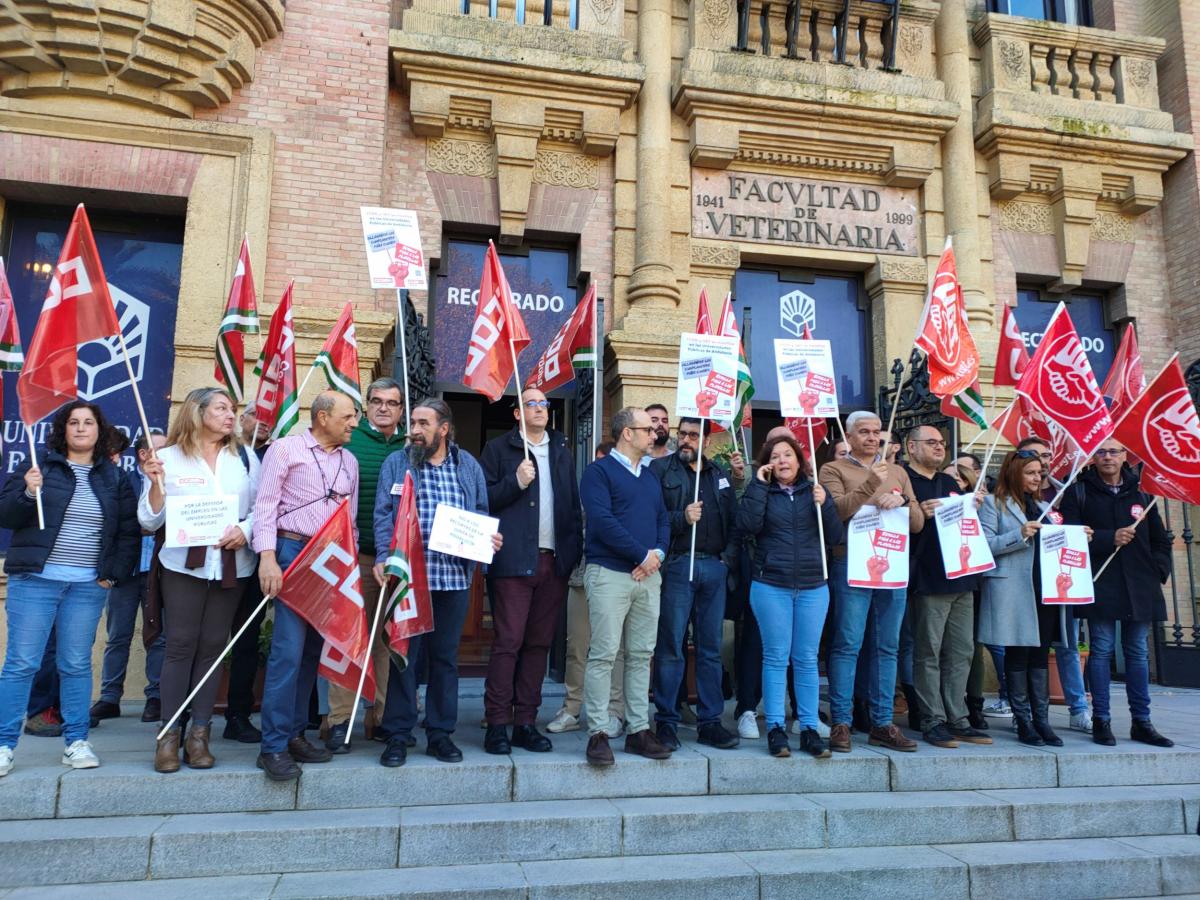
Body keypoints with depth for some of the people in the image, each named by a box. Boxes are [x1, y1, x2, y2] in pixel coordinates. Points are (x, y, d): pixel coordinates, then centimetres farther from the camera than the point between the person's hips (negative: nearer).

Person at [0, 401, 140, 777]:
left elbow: (129, 531, 9)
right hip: (35, 580, -2)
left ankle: (76, 741, 13)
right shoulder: (38, 465, 3)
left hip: (88, 586, 2)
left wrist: (114, 573, 0)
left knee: (77, 664, 6)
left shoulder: (114, 478, 9)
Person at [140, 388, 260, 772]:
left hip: (232, 564, 2)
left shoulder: (245, 458, 10)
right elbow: (150, 521, 1)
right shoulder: (169, 458, 2)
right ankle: (169, 734, 7)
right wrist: (156, 484, -14)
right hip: (184, 563, -2)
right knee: (180, 645, -2)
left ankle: (199, 733, 12)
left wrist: (245, 529, -13)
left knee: (213, 646, 5)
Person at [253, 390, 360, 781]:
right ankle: (273, 746, -3)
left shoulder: (349, 461, 15)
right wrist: (267, 556, -16)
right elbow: (265, 504, -7)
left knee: (313, 650, 8)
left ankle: (294, 734, 18)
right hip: (292, 551, -6)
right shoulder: (286, 448, -2)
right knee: (289, 649, -11)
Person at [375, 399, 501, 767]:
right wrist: (383, 558, -15)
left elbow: (481, 514, 15)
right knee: (403, 655, 3)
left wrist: (489, 538, -5)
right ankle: (398, 735, 15)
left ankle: (440, 733, 22)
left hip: (455, 577, 2)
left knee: (446, 656, 11)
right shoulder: (396, 463, 4)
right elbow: (383, 515, -3)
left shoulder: (468, 466, 10)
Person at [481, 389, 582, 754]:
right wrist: (516, 483, -15)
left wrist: (576, 551, 7)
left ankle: (526, 723, 15)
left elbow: (573, 502, 17)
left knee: (539, 643, 7)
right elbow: (484, 499, -1)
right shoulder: (499, 449, 5)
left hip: (555, 561, 5)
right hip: (514, 560, -4)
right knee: (507, 642, -5)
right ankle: (497, 724, 3)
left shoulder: (561, 450, 18)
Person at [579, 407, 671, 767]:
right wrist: (642, 555, -13)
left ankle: (639, 730, 16)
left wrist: (657, 553, -5)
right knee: (603, 654, -5)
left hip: (648, 575, 7)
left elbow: (664, 521, 15)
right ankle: (597, 733, 2)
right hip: (610, 573, -7)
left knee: (641, 655, 9)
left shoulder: (650, 476, 19)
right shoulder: (599, 471, -4)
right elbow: (602, 521, -15)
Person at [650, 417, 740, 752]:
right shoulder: (661, 468, 2)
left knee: (711, 647, 9)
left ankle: (710, 722, 17)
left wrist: (729, 553, 2)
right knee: (671, 646, -1)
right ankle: (666, 722, 9)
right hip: (678, 565, -4)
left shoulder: (719, 474, 17)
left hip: (715, 567, 5)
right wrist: (682, 518, -20)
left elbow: (734, 519, 16)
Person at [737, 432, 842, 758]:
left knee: (807, 659, 6)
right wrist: (759, 483, -12)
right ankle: (775, 728, 7)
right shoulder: (761, 492, 4)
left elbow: (835, 537, 4)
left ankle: (809, 728, 13)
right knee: (776, 657, 1)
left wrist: (824, 505, -10)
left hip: (813, 587, 2)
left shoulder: (815, 491, 9)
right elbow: (748, 524, -15)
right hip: (770, 586, -2)